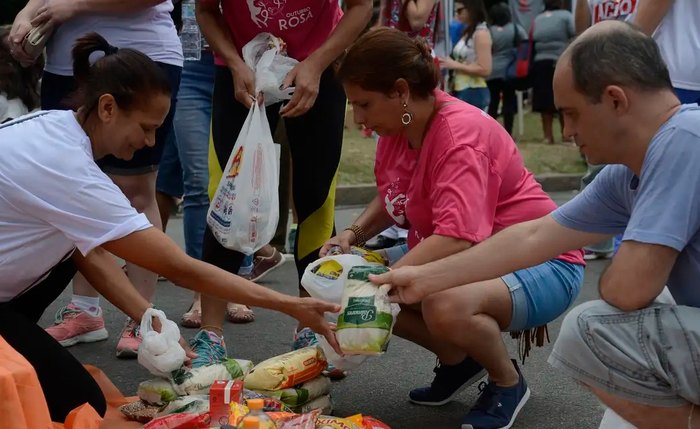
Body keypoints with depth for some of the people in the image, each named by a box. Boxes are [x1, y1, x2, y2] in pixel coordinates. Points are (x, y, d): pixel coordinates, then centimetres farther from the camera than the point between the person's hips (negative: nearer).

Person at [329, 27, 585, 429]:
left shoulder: (461, 134, -27)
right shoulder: (398, 125, -1)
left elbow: (457, 239, -39)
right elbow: (391, 199, 17)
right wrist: (353, 234, -1)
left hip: (540, 263, -9)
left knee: (446, 307, -38)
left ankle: (508, 383, -6)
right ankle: (458, 360, 13)